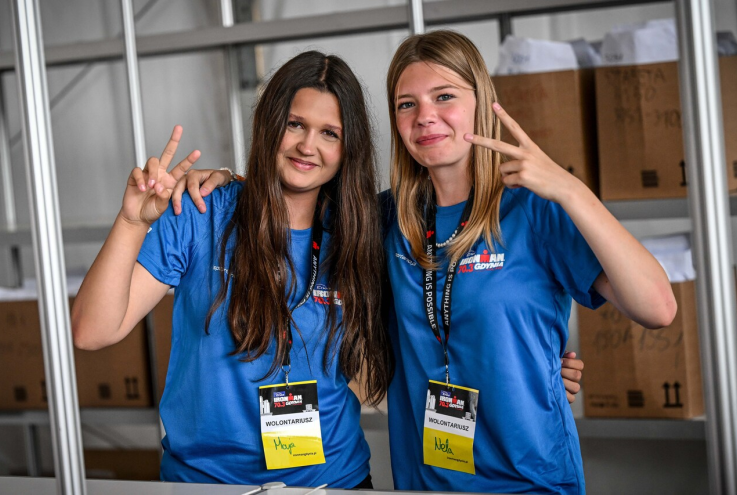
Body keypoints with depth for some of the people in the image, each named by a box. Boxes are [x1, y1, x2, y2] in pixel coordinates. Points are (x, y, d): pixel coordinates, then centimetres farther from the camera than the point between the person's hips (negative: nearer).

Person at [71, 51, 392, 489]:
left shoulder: (354, 239, 3)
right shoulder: (198, 217, -5)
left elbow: (379, 374, 9)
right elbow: (94, 332, -12)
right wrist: (133, 223, -20)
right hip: (203, 475, -1)